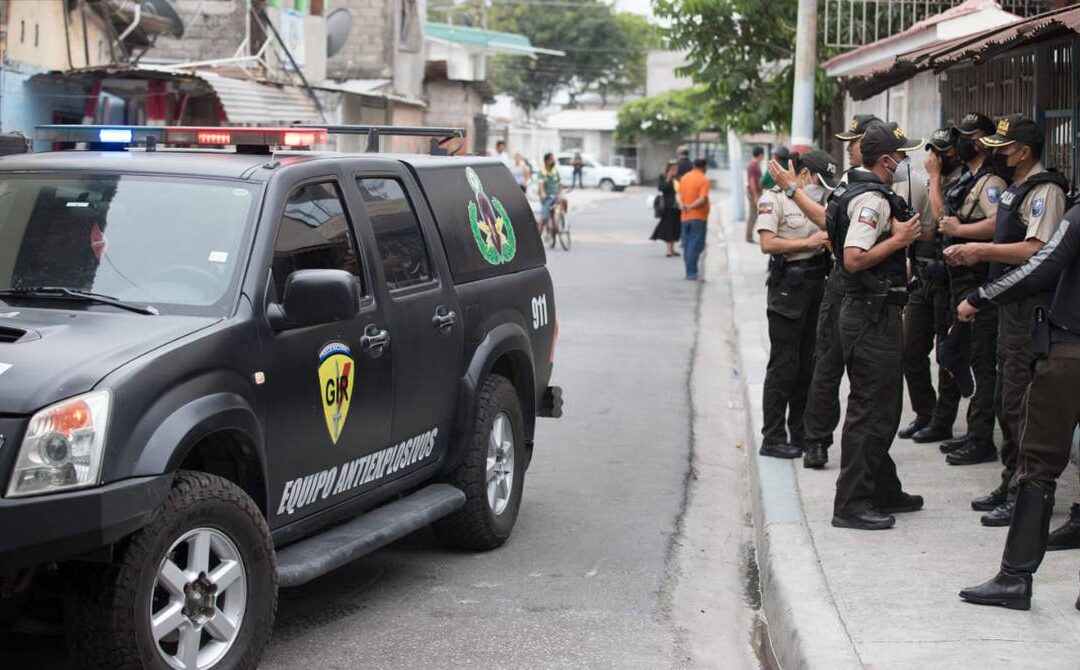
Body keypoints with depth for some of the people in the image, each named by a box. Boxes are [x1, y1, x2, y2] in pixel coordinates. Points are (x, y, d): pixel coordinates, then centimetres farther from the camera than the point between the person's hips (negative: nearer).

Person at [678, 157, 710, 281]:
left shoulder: (684, 177, 10)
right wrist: (691, 207, -15)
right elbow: (702, 199, -20)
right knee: (695, 245, -6)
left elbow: (680, 195, 6)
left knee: (687, 245, 10)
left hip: (685, 217, 6)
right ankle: (692, 273, -11)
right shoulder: (704, 179, -9)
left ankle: (689, 272, 12)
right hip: (698, 216, -6)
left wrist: (682, 204, -11)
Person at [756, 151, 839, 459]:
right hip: (788, 285, -8)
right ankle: (772, 439, 1)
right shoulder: (774, 199, -7)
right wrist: (809, 242, -17)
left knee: (809, 363, 11)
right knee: (784, 364, -5)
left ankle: (801, 434, 19)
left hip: (816, 283, 8)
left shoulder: (817, 199, 16)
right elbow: (768, 243, -17)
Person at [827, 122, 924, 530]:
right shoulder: (873, 200, -18)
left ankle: (884, 492, 29)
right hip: (873, 315, -11)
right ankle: (851, 505, -3)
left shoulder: (860, 193, 15)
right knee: (870, 411, -7)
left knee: (881, 408, 19)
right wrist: (898, 239, -18)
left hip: (869, 311, 11)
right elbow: (854, 259, -27)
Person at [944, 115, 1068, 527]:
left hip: (1033, 308, -10)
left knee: (1020, 403, -8)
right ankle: (1011, 483, 26)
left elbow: (1036, 250, -25)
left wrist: (983, 250, -20)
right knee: (1006, 401, 16)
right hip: (1012, 306, 10)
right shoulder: (1016, 189, 17)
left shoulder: (1045, 190, -14)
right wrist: (973, 255, 9)